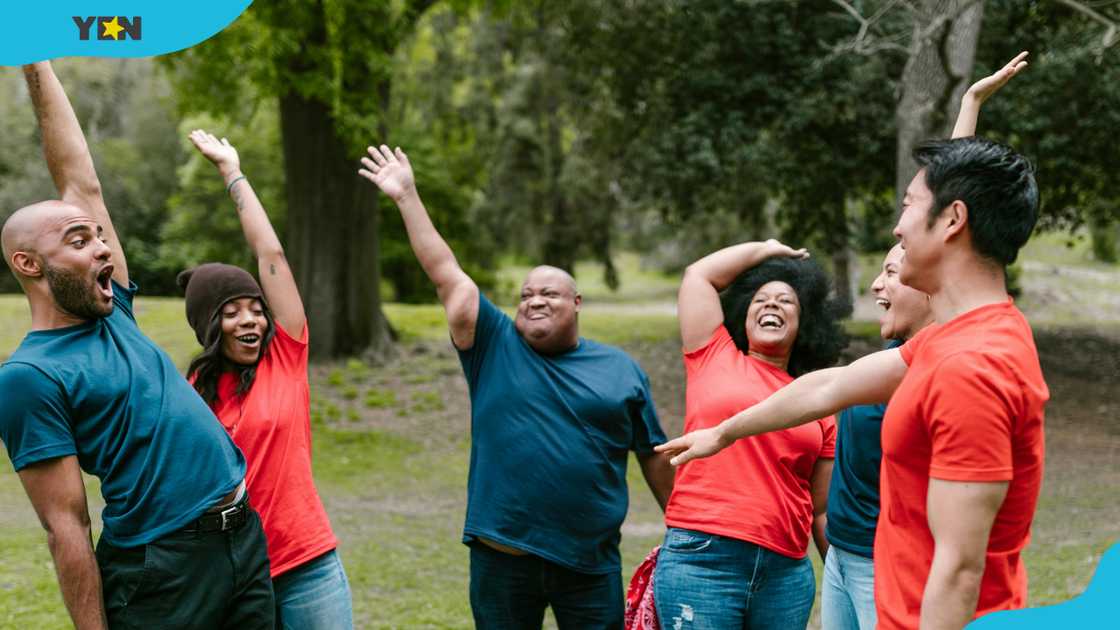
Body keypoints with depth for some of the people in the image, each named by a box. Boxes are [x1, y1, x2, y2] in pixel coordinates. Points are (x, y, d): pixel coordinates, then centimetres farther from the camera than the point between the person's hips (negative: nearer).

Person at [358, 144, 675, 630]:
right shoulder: (495, 346, 3)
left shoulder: (621, 370, 6)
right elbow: (446, 275, -2)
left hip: (591, 562, 0)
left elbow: (654, 457, 10)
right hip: (503, 556, 0)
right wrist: (406, 196, -5)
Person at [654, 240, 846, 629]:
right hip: (701, 559, -3)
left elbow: (823, 509, 14)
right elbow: (698, 274, 9)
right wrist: (767, 249, 21)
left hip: (787, 571, 3)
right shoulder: (714, 356, 10)